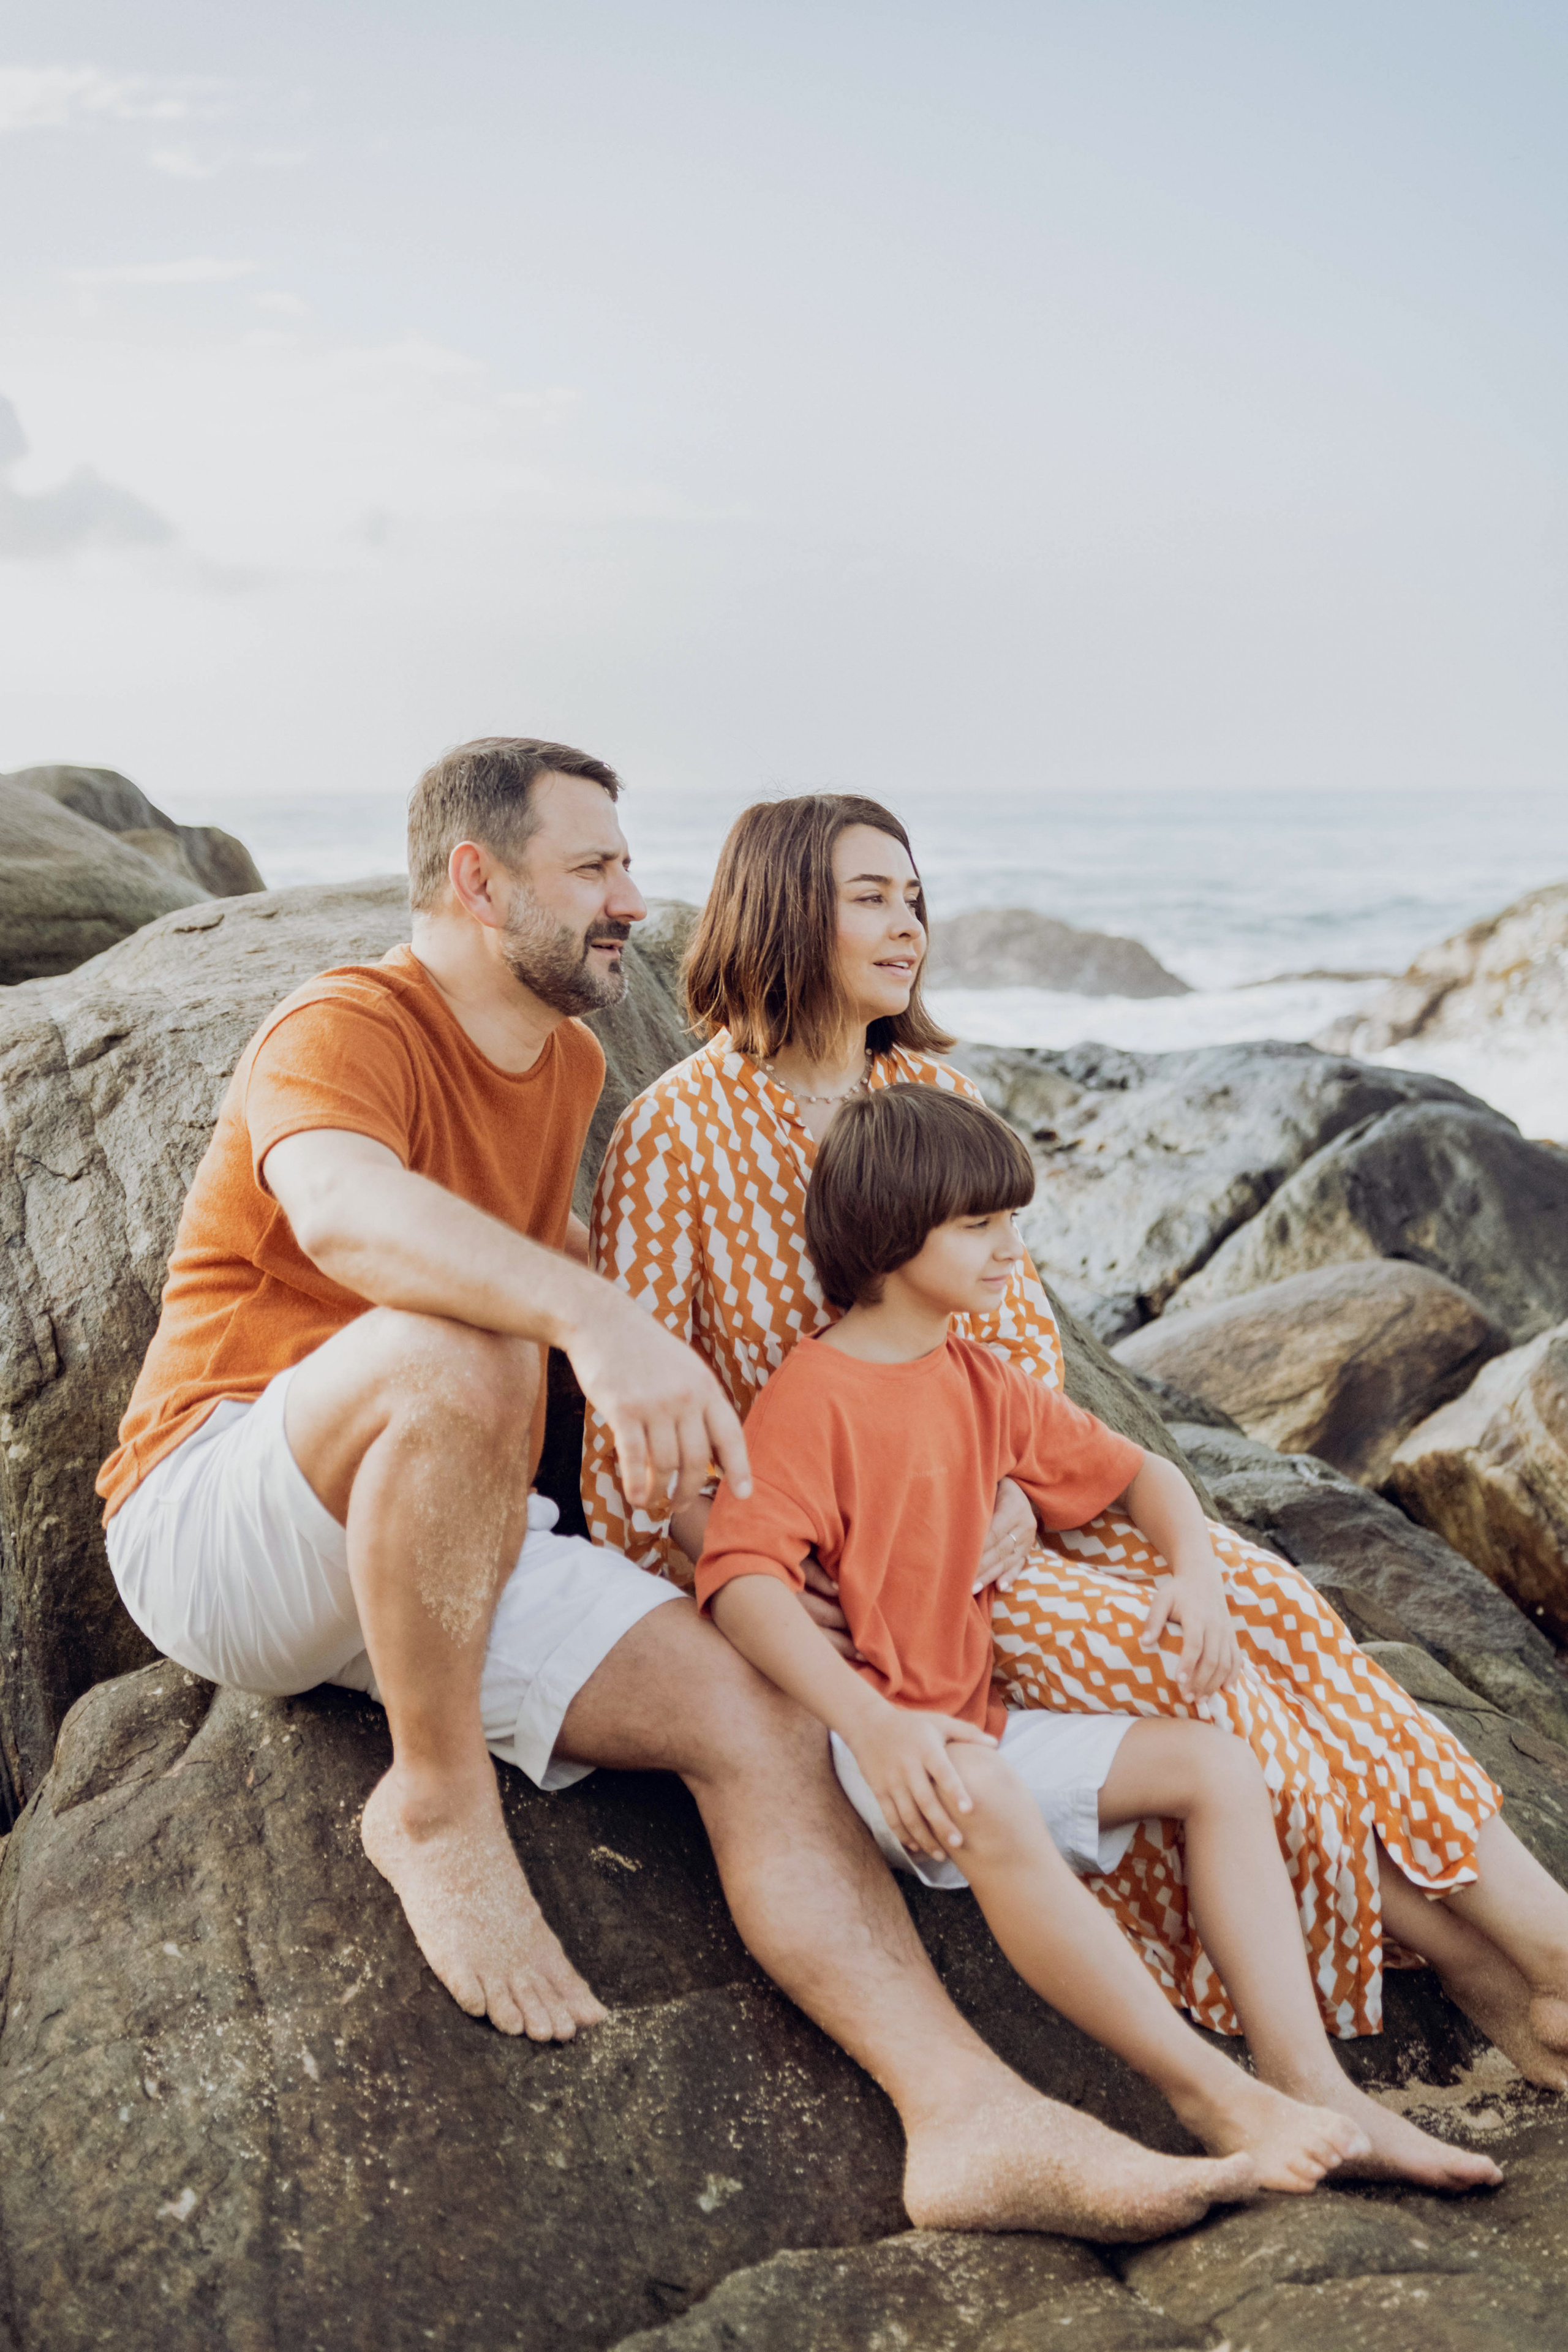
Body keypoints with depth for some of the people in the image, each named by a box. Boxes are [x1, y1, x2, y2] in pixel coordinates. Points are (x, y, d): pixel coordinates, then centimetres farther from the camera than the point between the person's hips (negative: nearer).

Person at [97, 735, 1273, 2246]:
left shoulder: (568, 1063, 14)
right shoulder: (342, 1029, -14)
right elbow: (342, 1208, -38)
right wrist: (600, 1321, -54)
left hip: (445, 1544, 7)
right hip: (214, 1523, -7)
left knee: (757, 1717, -13)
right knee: (456, 1349, -39)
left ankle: (971, 2119, -19)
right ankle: (435, 1805, -21)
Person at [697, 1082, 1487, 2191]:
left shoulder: (987, 1386, 14)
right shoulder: (814, 1393, -12)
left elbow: (1136, 1472, 23)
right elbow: (742, 1577, -24)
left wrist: (1199, 1580, 2)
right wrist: (871, 1722, -34)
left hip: (979, 1721, 9)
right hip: (866, 1742, -8)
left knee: (1220, 1766, -2)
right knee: (990, 1802, -39)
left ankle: (1306, 2076, -9)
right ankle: (1204, 2088, -29)